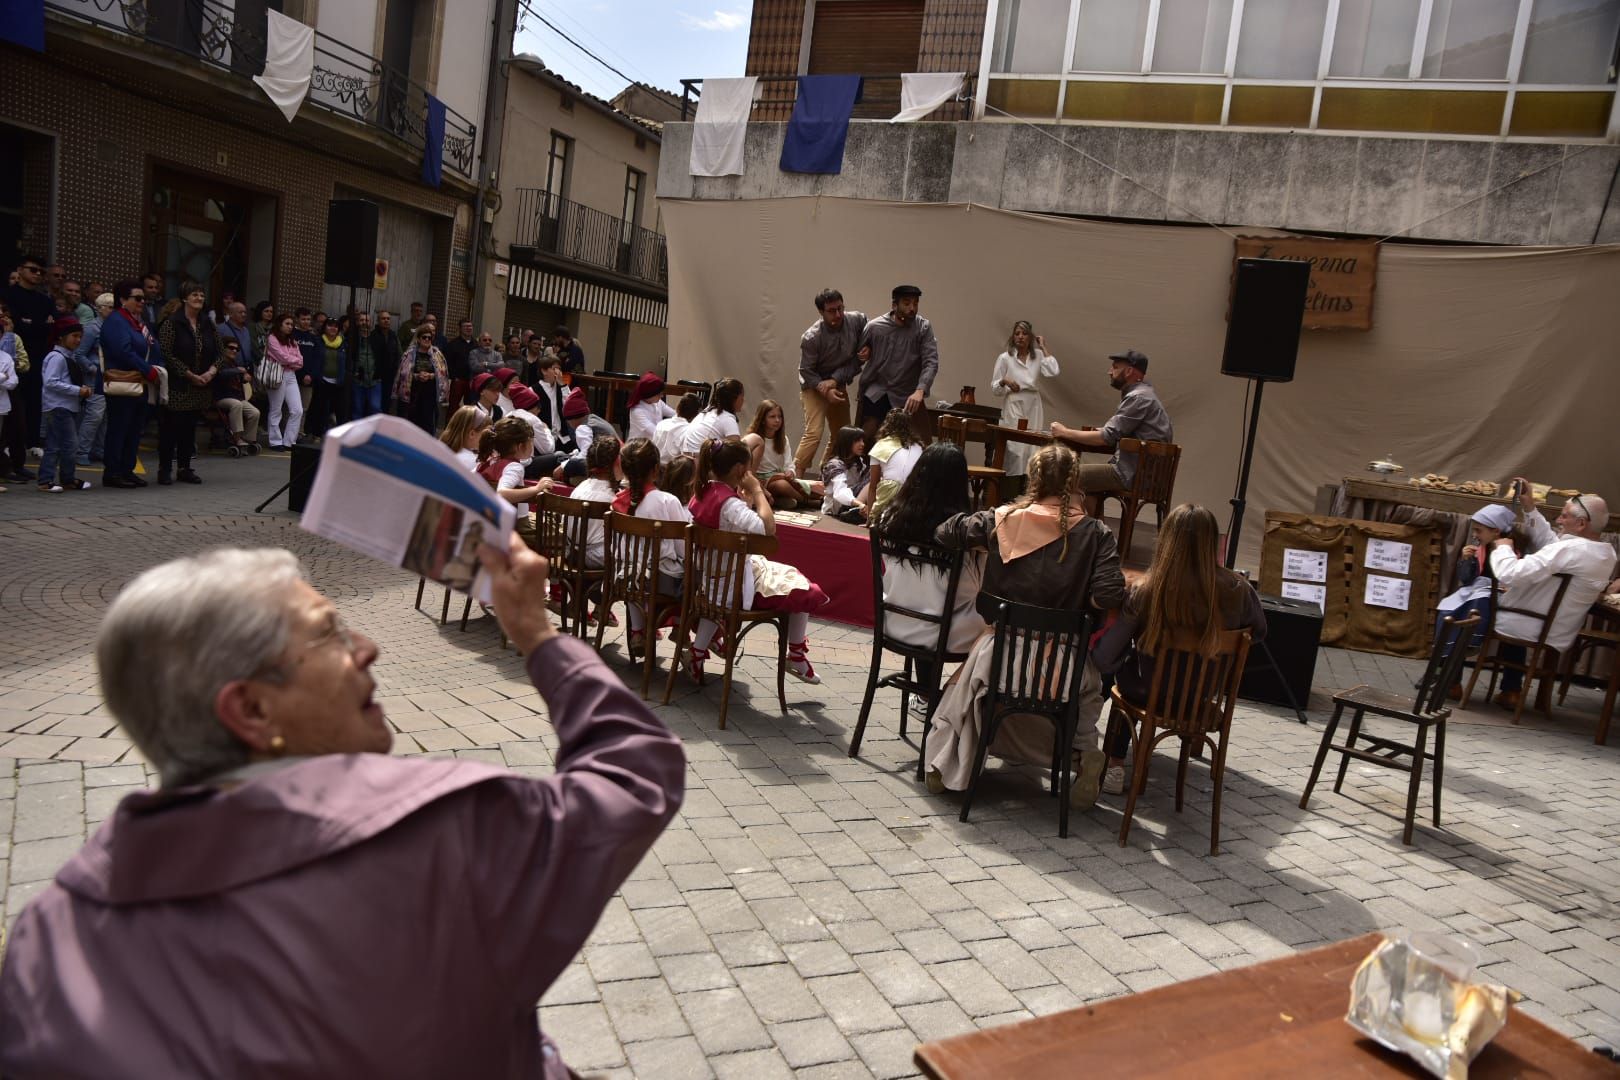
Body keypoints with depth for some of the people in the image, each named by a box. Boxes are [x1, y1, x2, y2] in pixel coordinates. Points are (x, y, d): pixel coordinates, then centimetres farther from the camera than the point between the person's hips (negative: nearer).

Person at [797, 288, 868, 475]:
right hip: (814, 384, -5)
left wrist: (835, 379, -19)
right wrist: (825, 390, -26)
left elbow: (858, 358, -11)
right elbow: (805, 371, -14)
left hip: (838, 384, 5)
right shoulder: (811, 337, -25)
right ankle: (795, 476, -15)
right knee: (814, 433, -20)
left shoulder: (858, 321, -16)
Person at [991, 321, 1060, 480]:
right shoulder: (1005, 358, 4)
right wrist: (1004, 381, -17)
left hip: (1033, 407, 3)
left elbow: (1052, 373, -8)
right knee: (1016, 450, -11)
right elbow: (994, 389, 5)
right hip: (1014, 407, -3)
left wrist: (1043, 348, -1)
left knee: (1033, 450, 0)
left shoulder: (1038, 356, 10)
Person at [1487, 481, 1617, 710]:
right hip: (1559, 639, 8)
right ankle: (1511, 691, 33)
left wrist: (1503, 547, -15)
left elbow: (1510, 574, -34)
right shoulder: (1606, 554, 0)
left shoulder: (1569, 551, -28)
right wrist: (1530, 508, 5)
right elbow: (1547, 543, 11)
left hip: (1530, 631, -8)